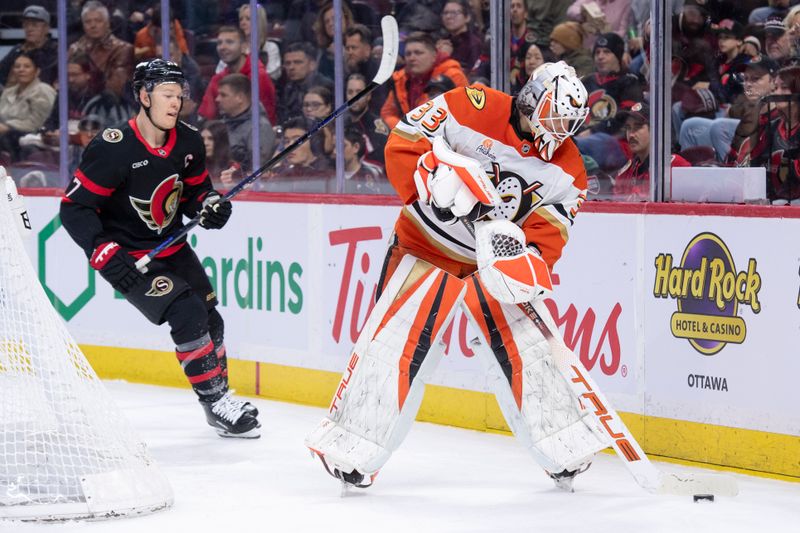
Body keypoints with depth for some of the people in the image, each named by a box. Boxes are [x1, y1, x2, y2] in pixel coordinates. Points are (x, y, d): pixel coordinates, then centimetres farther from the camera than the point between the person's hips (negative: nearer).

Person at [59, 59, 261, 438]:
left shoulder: (188, 143, -4)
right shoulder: (113, 148, -24)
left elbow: (195, 190, 12)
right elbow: (74, 207, -21)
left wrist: (209, 206, -12)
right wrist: (104, 253, -30)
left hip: (171, 247, 7)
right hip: (126, 257, -7)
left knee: (209, 318, 8)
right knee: (187, 314, -19)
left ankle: (220, 395, 28)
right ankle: (215, 402, -10)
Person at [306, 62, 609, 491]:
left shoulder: (567, 169, -6)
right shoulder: (472, 109, -18)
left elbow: (550, 230, -9)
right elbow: (401, 144, -16)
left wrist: (533, 259, -29)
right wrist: (435, 179, -31)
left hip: (495, 259, 4)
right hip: (426, 246, -3)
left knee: (527, 351, -2)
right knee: (394, 344, -9)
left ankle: (566, 454, 10)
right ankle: (348, 446, 1)